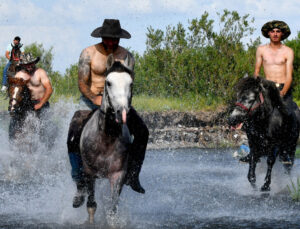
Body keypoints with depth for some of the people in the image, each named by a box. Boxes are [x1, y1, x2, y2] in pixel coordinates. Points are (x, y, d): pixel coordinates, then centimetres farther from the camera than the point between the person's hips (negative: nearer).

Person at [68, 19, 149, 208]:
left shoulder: (126, 56, 0)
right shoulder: (89, 54, -7)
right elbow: (82, 83, -9)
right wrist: (95, 98, -27)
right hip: (90, 100, -2)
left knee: (142, 132, -19)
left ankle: (132, 175, -7)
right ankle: (80, 185, -13)